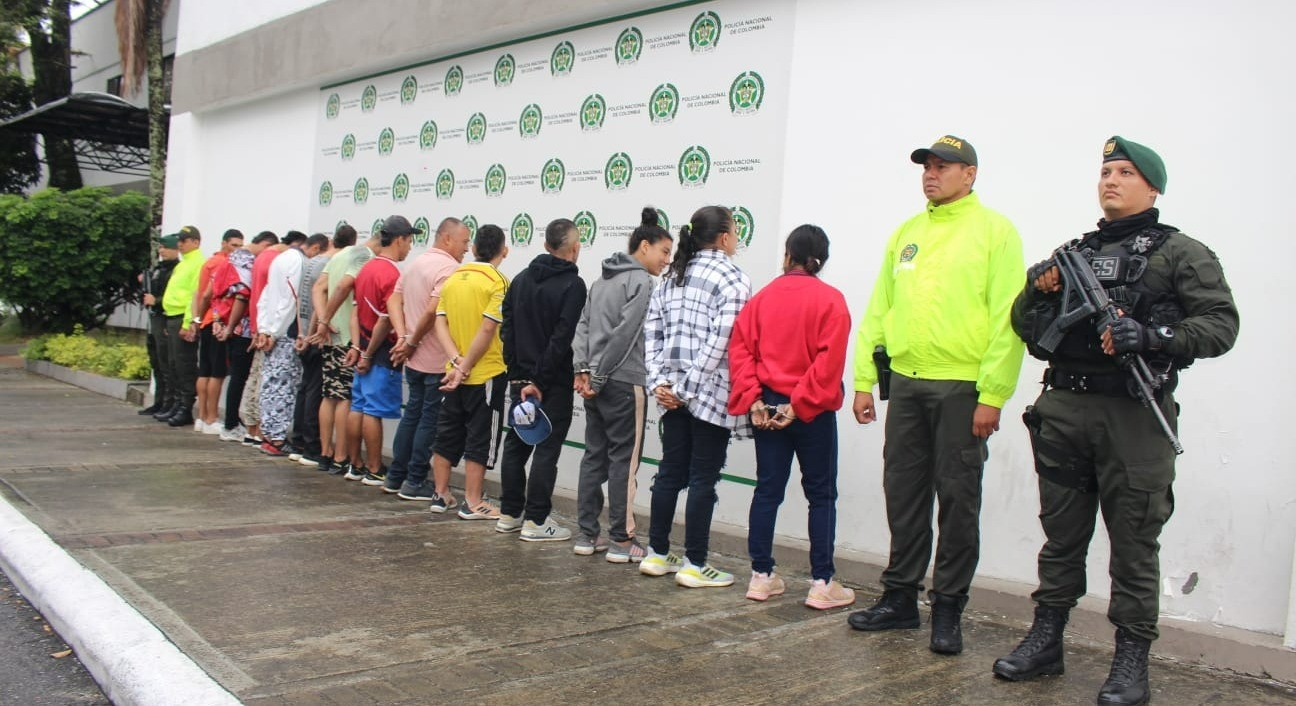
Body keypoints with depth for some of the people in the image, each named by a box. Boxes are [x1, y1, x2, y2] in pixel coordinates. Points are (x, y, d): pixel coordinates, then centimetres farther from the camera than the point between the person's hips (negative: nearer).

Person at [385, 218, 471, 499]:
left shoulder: (416, 263, 13)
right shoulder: (449, 268, -16)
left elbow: (394, 301, 10)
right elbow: (433, 311, -27)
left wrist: (403, 335, -1)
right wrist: (413, 342, -15)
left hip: (414, 359, 9)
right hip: (438, 360, -9)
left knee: (412, 413, 17)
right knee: (430, 419, 1)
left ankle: (395, 476, 23)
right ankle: (415, 482, 7)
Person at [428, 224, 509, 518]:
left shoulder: (453, 279, 8)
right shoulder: (497, 282, -11)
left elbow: (440, 324, 0)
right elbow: (487, 330, -19)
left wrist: (457, 361, -8)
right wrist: (465, 367, -13)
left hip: (455, 372, 6)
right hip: (487, 374, -6)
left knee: (448, 433, 15)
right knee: (480, 438, 2)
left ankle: (441, 495, 23)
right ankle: (473, 503, 7)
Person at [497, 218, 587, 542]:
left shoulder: (521, 279, 10)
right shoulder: (572, 285, -12)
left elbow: (506, 329, 8)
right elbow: (562, 339, -19)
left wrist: (517, 371, 5)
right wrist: (541, 380, -15)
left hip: (520, 379, 7)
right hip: (554, 383, -7)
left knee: (516, 444, 14)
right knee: (547, 449, -1)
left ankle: (510, 514, 21)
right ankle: (535, 521, 2)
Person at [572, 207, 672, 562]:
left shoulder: (602, 280, 16)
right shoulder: (642, 282, -10)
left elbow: (583, 324, 9)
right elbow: (624, 334, -15)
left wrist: (583, 369, 1)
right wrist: (596, 376, -10)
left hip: (598, 384, 8)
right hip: (624, 384, -8)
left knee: (594, 456, 11)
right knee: (624, 459, -1)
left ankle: (587, 535, 17)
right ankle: (621, 540, 5)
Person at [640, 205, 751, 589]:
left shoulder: (673, 277, 13)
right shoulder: (733, 280, -8)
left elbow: (652, 332, 7)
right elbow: (719, 342, -18)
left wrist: (659, 381, 2)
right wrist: (690, 388, -15)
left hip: (673, 394, 7)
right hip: (713, 394, -7)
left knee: (670, 472, 14)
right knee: (703, 478, 0)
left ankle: (657, 554, 23)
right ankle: (695, 565, 8)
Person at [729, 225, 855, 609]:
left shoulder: (762, 297, 4)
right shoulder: (830, 300, -7)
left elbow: (740, 348, -3)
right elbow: (829, 361, -16)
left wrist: (751, 399, -7)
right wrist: (801, 403, -14)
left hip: (767, 405, 4)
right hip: (813, 410, -3)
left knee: (767, 490, 11)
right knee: (821, 494, 6)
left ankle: (762, 576, 15)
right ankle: (822, 583, 7)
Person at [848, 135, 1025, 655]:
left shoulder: (994, 231, -2)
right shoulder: (906, 233, 15)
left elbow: (1006, 319, -9)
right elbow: (878, 310, 14)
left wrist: (992, 394, -15)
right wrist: (864, 380, 9)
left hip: (962, 388, -5)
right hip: (906, 383, 5)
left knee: (957, 499, 3)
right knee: (903, 494, 11)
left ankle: (948, 608, 15)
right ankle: (900, 597, 23)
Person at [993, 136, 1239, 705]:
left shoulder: (1181, 253, 4)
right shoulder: (1075, 252, 18)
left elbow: (1221, 324, -6)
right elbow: (1023, 325, 18)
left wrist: (1152, 337, -20)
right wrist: (1037, 289, -2)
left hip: (1134, 416, -4)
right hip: (1064, 410, 5)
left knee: (1133, 541, 2)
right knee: (1061, 534, 12)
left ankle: (1131, 660, 13)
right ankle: (1045, 641, 22)